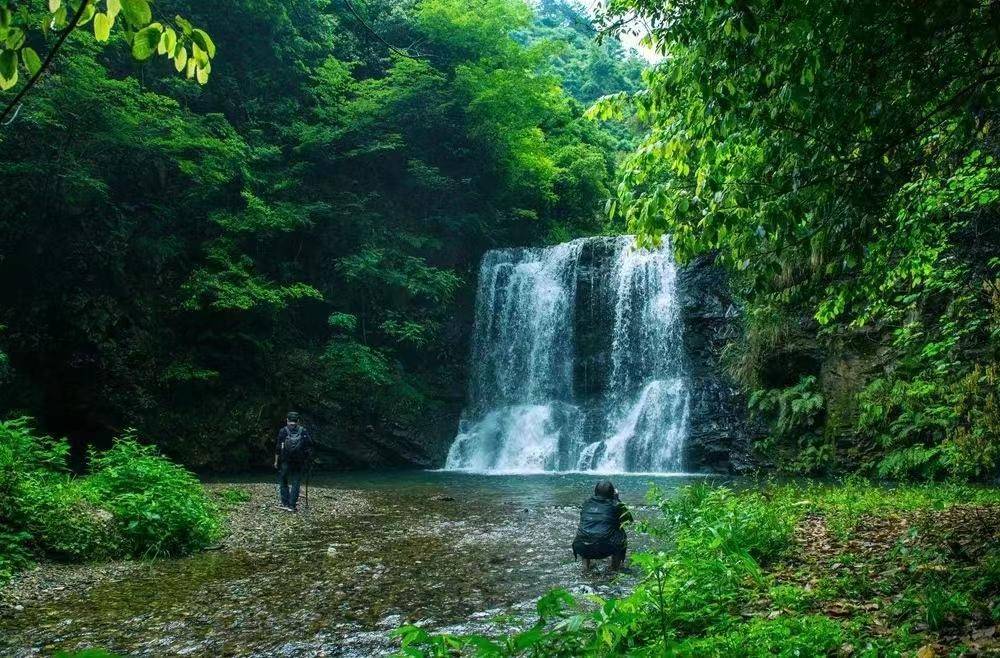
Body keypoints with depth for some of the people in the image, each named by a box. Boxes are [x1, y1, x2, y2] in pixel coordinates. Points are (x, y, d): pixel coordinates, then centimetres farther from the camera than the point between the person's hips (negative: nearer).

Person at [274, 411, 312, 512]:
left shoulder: (283, 431, -2)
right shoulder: (304, 431, 4)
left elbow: (278, 448, -4)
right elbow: (310, 447, 4)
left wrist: (276, 461, 3)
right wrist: (306, 459, 14)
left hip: (285, 462, -1)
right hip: (299, 462, 1)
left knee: (283, 481, 14)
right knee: (296, 483, 6)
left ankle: (285, 503, 9)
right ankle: (292, 505, 3)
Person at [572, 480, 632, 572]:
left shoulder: (587, 502, 14)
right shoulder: (615, 505, 6)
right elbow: (629, 518, 23)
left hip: (582, 549, 3)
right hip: (605, 550, -3)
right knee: (621, 533, 23)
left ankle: (585, 565, 28)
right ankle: (615, 566, 25)